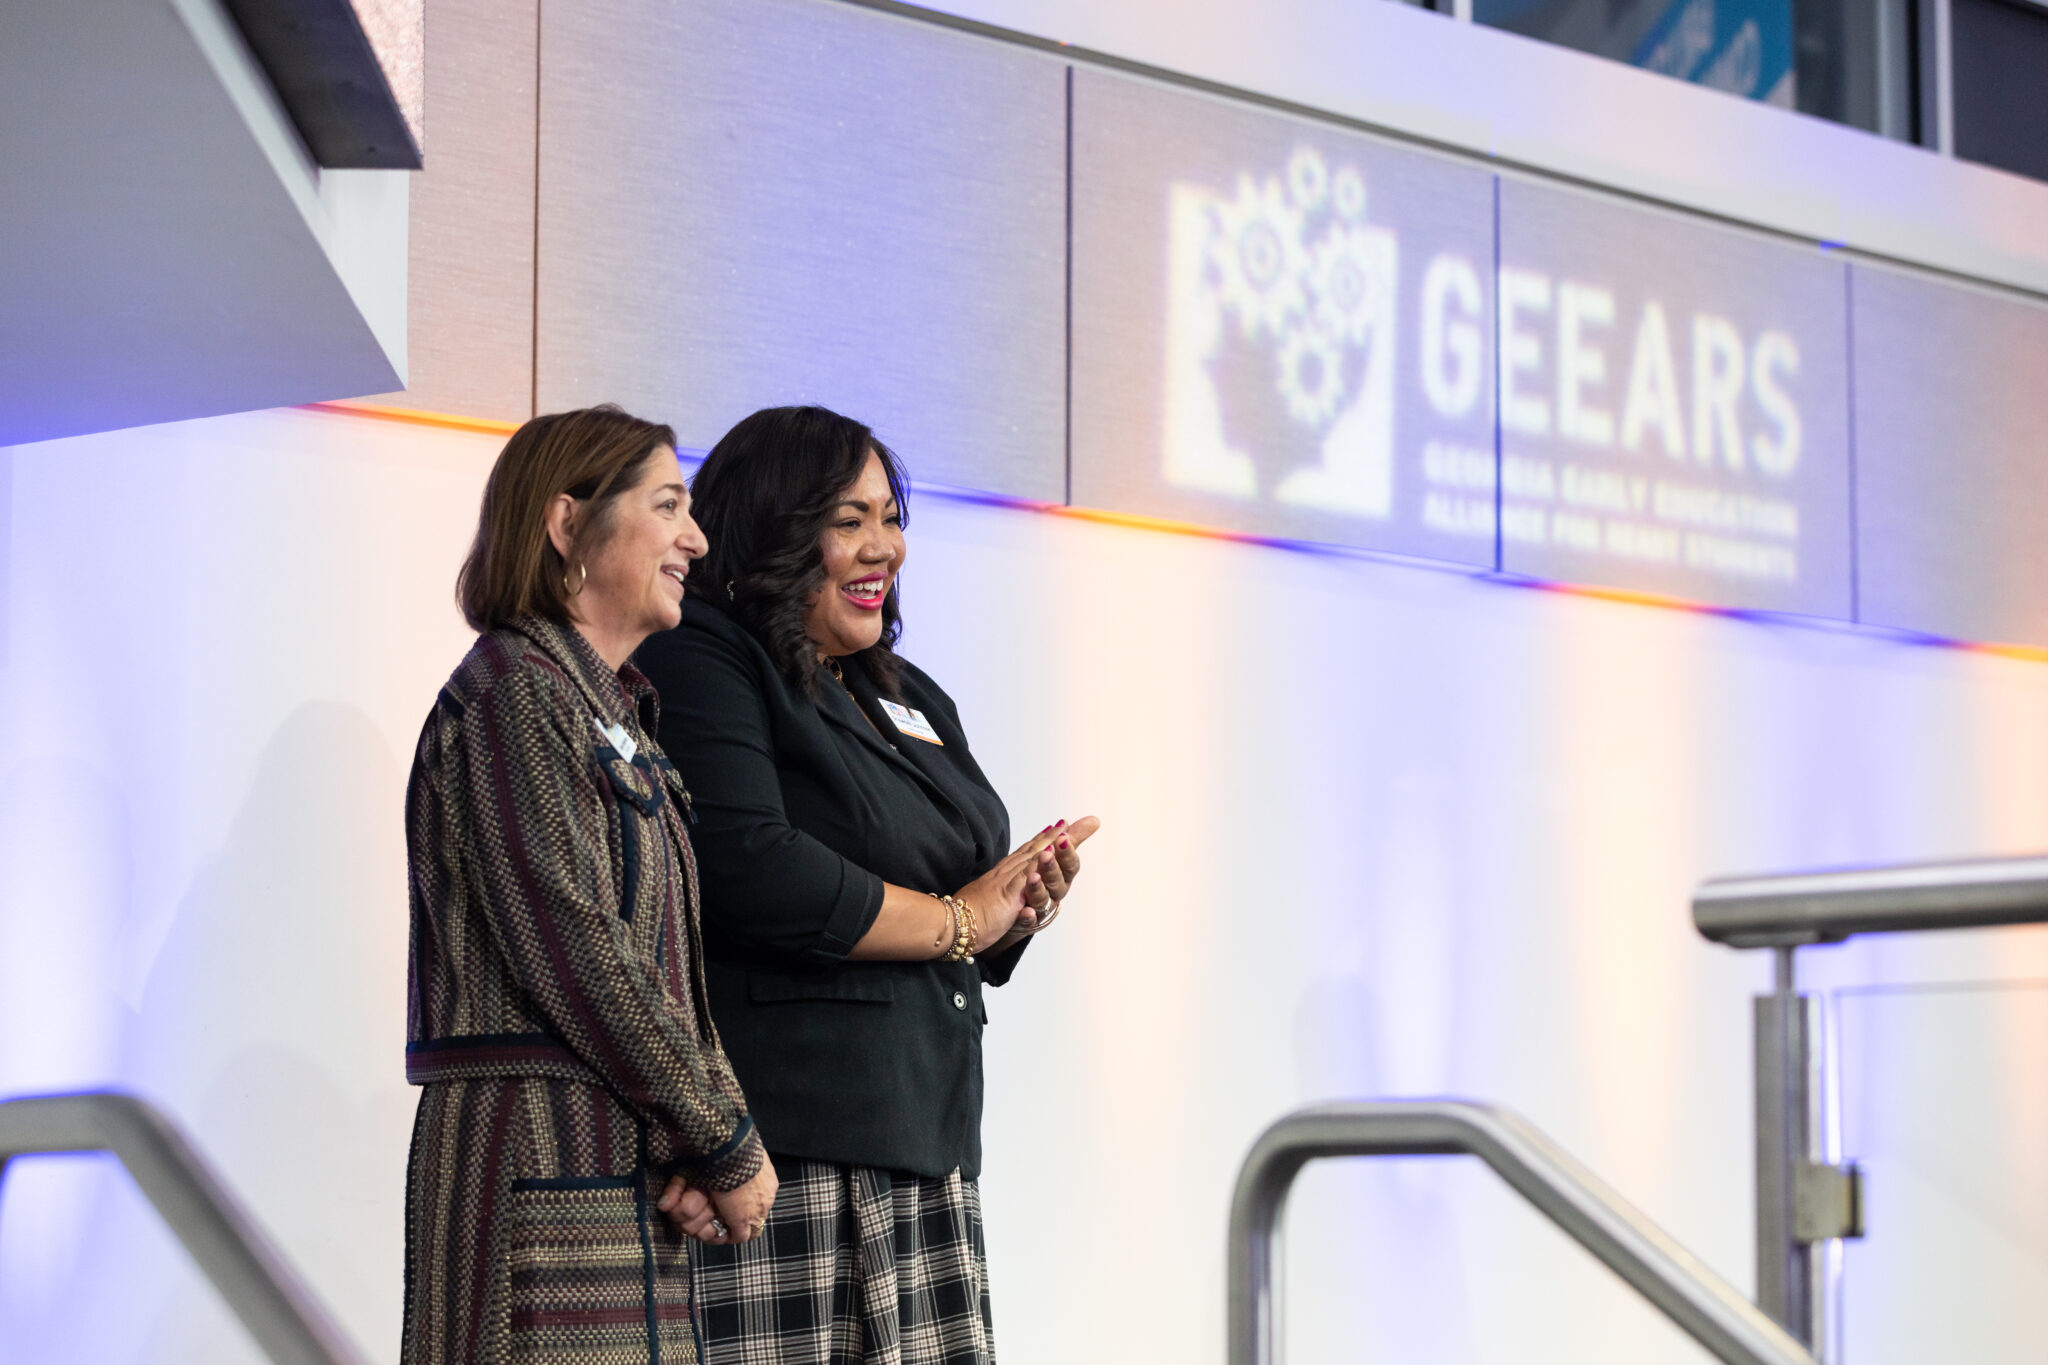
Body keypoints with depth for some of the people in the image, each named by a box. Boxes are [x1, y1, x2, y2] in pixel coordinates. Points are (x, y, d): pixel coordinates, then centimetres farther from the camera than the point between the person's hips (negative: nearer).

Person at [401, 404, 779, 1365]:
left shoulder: (610, 711, 21)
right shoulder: (514, 693, -8)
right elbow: (574, 954, -17)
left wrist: (720, 1125, -2)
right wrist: (725, 1145, -11)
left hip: (627, 1168, 9)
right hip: (545, 1155, -9)